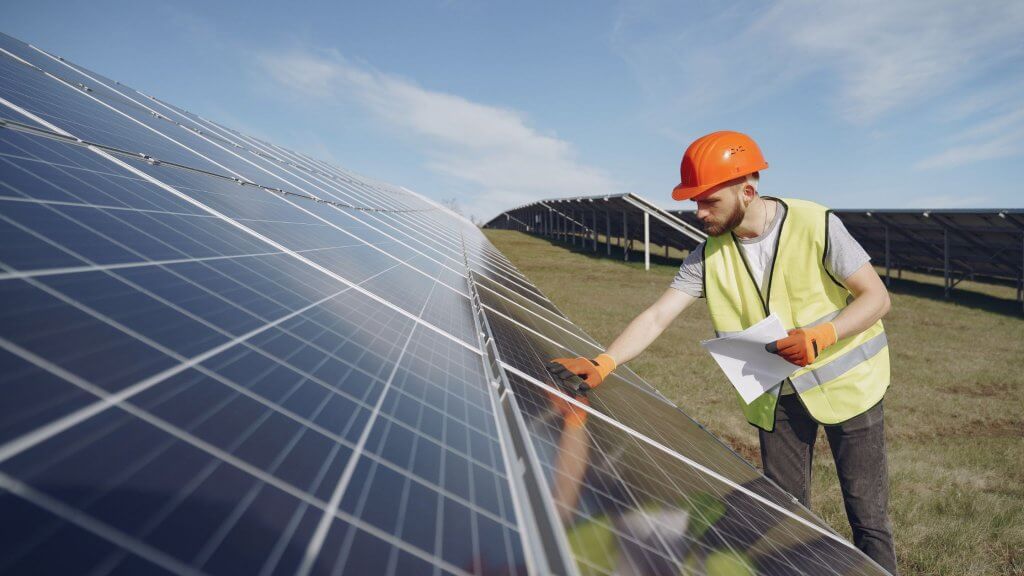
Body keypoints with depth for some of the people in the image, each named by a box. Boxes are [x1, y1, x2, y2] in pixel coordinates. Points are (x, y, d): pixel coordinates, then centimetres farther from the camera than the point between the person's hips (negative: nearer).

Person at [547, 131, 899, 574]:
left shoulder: (816, 226, -19)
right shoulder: (709, 256, -9)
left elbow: (877, 297, -14)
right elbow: (657, 316, -15)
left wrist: (822, 335, -30)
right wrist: (603, 365, -28)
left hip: (845, 384, -3)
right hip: (777, 397, 3)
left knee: (867, 515, 6)